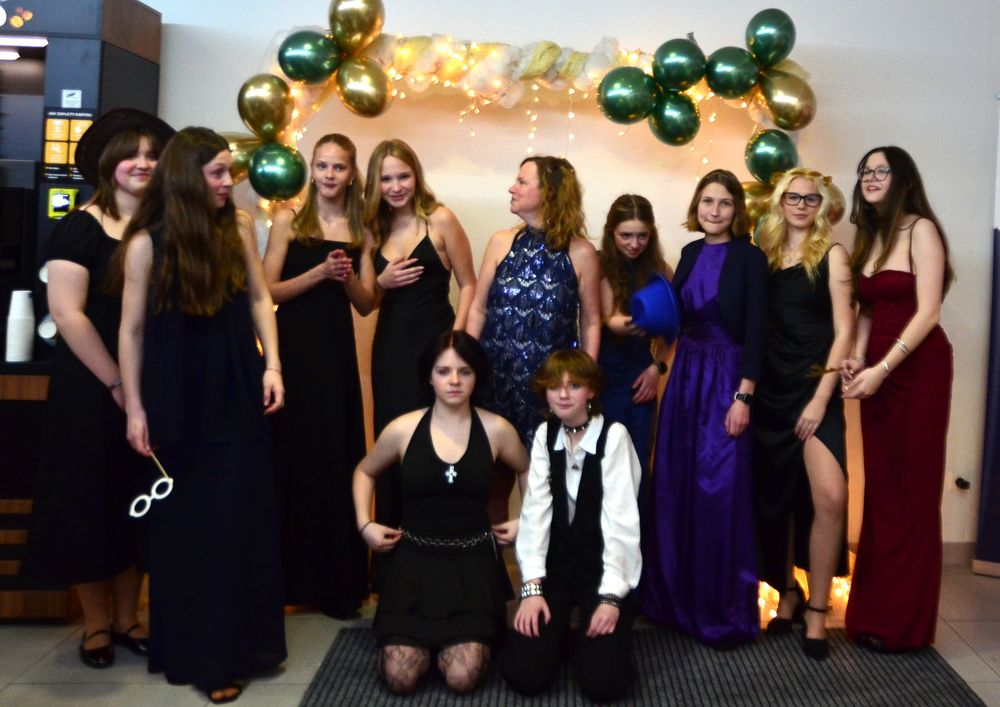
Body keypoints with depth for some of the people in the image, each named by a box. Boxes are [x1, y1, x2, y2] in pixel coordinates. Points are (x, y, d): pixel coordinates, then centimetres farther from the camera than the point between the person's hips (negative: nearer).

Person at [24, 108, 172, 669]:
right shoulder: (80, 228, -7)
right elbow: (67, 313, -14)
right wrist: (117, 382, -14)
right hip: (92, 389, -4)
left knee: (140, 504, 11)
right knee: (90, 501, 5)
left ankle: (127, 618, 25)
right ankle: (97, 623, 20)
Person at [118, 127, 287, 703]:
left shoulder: (239, 225, 1)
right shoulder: (147, 241, -8)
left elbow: (259, 299, 7)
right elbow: (133, 329, -5)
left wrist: (272, 365, -3)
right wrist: (135, 407, -6)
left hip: (236, 389, 3)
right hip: (176, 396, -2)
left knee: (240, 517, 7)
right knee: (184, 521, 8)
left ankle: (234, 648, 22)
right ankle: (189, 648, 22)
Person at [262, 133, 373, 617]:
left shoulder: (360, 232, 9)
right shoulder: (288, 221, 2)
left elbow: (365, 304, 7)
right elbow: (267, 291, -5)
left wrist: (348, 276, -11)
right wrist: (319, 272, -15)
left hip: (338, 351, 2)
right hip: (294, 347, -2)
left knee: (337, 459, 3)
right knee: (291, 457, 1)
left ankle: (336, 581, 13)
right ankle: (287, 577, 13)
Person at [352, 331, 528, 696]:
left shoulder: (496, 429, -5)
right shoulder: (403, 429, -5)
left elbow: (530, 473, 17)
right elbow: (365, 472, 15)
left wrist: (525, 521, 6)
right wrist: (364, 524, 3)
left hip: (471, 559, 0)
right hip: (414, 557, 1)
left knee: (463, 679, -15)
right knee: (399, 679, -12)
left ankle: (472, 633, 20)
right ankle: (425, 635, 22)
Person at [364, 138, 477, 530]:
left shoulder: (439, 219, -5)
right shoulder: (375, 228, 9)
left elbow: (468, 284, -4)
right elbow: (368, 302, 16)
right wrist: (382, 283, -6)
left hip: (433, 341, -4)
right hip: (390, 346, 4)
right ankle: (393, 532, 21)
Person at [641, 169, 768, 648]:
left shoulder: (749, 257, -8)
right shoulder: (691, 253, 10)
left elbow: (755, 331, -12)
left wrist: (743, 396, -16)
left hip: (725, 379, -6)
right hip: (685, 373, 6)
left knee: (720, 493, -3)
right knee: (675, 488, 10)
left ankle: (725, 612, 10)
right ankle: (677, 597, 24)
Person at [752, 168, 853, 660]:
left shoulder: (831, 255, 0)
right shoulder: (766, 255, 10)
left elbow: (844, 330, -5)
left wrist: (822, 397, -13)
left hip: (813, 386, -3)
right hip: (769, 387, 4)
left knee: (829, 498, -16)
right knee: (775, 496, 9)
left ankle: (816, 611, -1)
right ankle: (787, 592, 27)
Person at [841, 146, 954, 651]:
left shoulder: (920, 230, -8)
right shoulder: (869, 236, 14)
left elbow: (928, 312, -15)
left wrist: (882, 369, -18)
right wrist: (857, 357, -2)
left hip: (917, 368, -6)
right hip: (876, 369, 7)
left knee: (910, 491, 0)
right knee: (879, 489, 8)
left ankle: (903, 621, 10)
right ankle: (874, 610, 16)